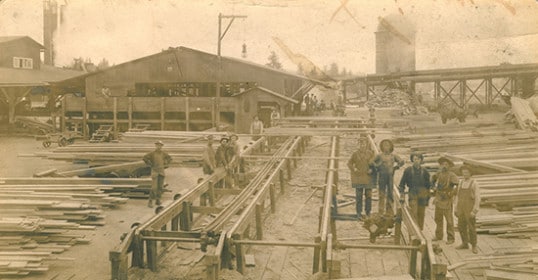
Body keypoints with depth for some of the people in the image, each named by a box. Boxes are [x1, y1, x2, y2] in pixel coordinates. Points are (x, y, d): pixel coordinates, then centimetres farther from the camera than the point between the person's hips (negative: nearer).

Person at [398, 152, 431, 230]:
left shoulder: (424, 171, 4)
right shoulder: (408, 170, -1)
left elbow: (428, 185, 12)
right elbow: (402, 184, 1)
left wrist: (427, 198, 11)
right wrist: (402, 196, -6)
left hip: (422, 195, 2)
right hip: (412, 195, -2)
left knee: (421, 215, 8)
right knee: (414, 213, -11)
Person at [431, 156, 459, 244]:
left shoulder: (451, 175, -16)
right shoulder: (439, 173, 5)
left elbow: (459, 184, -28)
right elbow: (433, 178, 26)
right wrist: (434, 186, 13)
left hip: (447, 201, -7)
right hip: (438, 200, 7)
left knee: (449, 220, 1)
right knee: (438, 219, 15)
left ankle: (450, 238, 8)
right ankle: (439, 236, 28)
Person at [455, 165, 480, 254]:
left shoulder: (474, 184, -11)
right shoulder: (461, 183, 8)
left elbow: (477, 199, -13)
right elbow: (458, 196, 13)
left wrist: (474, 211, -18)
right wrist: (456, 209, 10)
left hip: (470, 210, -5)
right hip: (461, 209, 5)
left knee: (471, 228, -2)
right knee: (461, 227, 10)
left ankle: (474, 246, 12)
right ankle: (465, 244, 25)